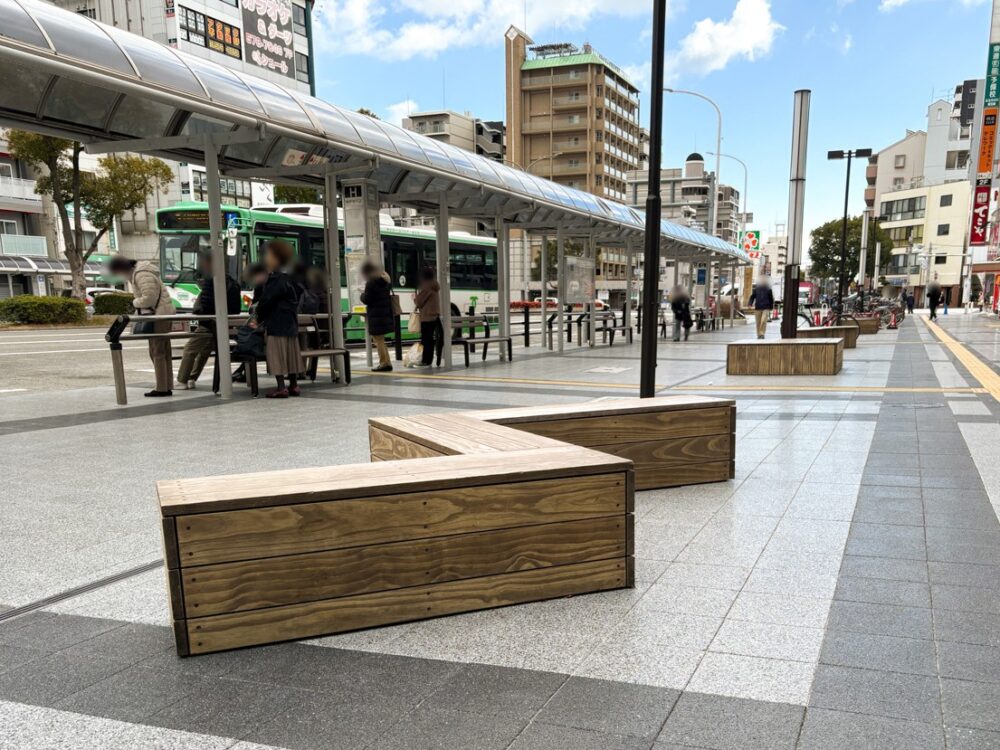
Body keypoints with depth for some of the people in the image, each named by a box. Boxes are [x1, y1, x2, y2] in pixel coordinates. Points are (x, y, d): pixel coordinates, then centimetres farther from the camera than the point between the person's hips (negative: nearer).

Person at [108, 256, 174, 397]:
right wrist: (138, 311, 8)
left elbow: (149, 298, -22)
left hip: (159, 314, -10)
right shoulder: (136, 272, 17)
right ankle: (167, 387, 15)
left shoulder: (141, 275, -15)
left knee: (157, 352, -6)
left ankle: (162, 388, -4)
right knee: (163, 352, 11)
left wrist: (135, 303, -6)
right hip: (162, 313, 10)